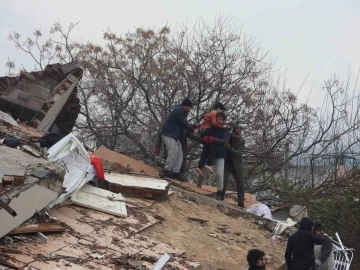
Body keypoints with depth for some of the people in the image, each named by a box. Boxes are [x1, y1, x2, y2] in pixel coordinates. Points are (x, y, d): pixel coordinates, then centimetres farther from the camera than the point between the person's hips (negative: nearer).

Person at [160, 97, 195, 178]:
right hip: (168, 134, -11)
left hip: (174, 134, 11)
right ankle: (167, 170, -9)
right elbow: (184, 124, -15)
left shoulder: (181, 111, 18)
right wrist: (193, 130, -5)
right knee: (173, 153, -15)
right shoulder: (179, 110, -15)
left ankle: (175, 171, 2)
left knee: (179, 153, 5)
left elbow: (183, 124, 22)